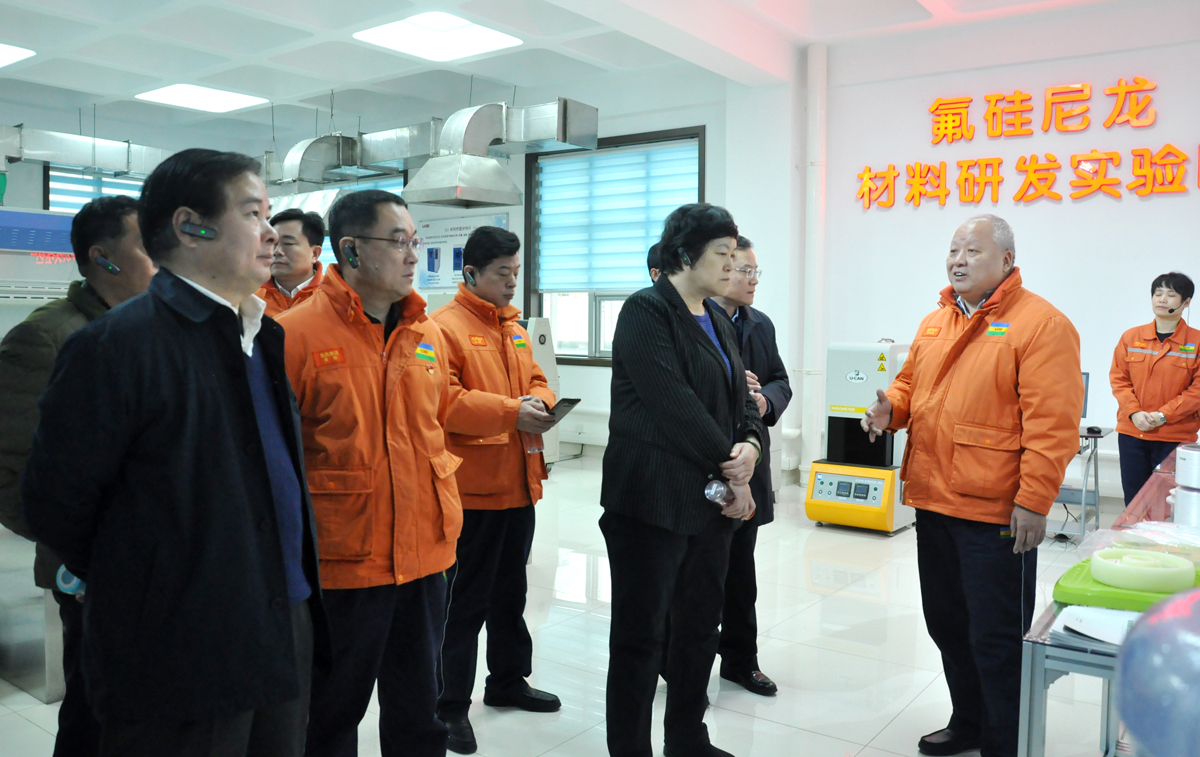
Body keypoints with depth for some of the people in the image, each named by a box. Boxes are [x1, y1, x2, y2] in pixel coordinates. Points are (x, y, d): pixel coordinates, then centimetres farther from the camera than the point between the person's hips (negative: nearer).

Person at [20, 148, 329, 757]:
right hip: (182, 664, -7)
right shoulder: (117, 344, -16)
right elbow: (54, 505, -12)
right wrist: (137, 590, 2)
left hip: (284, 635, 8)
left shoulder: (262, 336, 11)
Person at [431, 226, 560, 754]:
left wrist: (540, 403, -5)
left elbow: (534, 380, 18)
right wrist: (510, 412, -23)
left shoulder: (514, 328, 15)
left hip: (518, 483, 8)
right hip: (472, 487, -8)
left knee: (510, 591, 20)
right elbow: (443, 400, -20)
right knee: (466, 598, 1)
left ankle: (508, 681, 37)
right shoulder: (445, 326, -11)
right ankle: (451, 706, 15)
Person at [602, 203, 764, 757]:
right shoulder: (646, 311, -11)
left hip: (711, 498, 8)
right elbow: (673, 403, -19)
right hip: (653, 498, -8)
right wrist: (729, 466, -13)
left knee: (700, 625, 16)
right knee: (640, 633, 2)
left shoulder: (717, 321, 15)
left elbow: (739, 396, 13)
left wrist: (750, 445, -9)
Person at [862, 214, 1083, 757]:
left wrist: (1033, 501, -20)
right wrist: (892, 409, -1)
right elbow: (911, 384, 22)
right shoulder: (935, 323, 12)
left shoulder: (1040, 324, -11)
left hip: (996, 512, -7)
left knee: (996, 640, 3)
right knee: (948, 625, 19)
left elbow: (1051, 423, -16)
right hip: (934, 502, 8)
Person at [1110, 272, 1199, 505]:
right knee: (1133, 500, 9)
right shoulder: (1131, 337, 5)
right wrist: (1134, 412, -9)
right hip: (1131, 433, 2)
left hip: (1176, 436, -2)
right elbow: (1118, 378, 5)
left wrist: (1163, 415, -13)